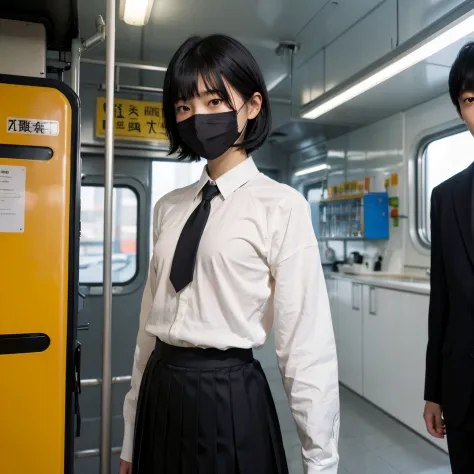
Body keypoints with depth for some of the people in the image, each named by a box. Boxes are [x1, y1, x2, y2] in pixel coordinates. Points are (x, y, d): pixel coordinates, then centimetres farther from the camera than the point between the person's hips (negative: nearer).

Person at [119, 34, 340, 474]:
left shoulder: (281, 206, -13)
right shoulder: (168, 208, 4)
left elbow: (306, 343, -12)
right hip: (160, 397, 6)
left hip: (229, 400, -5)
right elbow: (150, 322, 7)